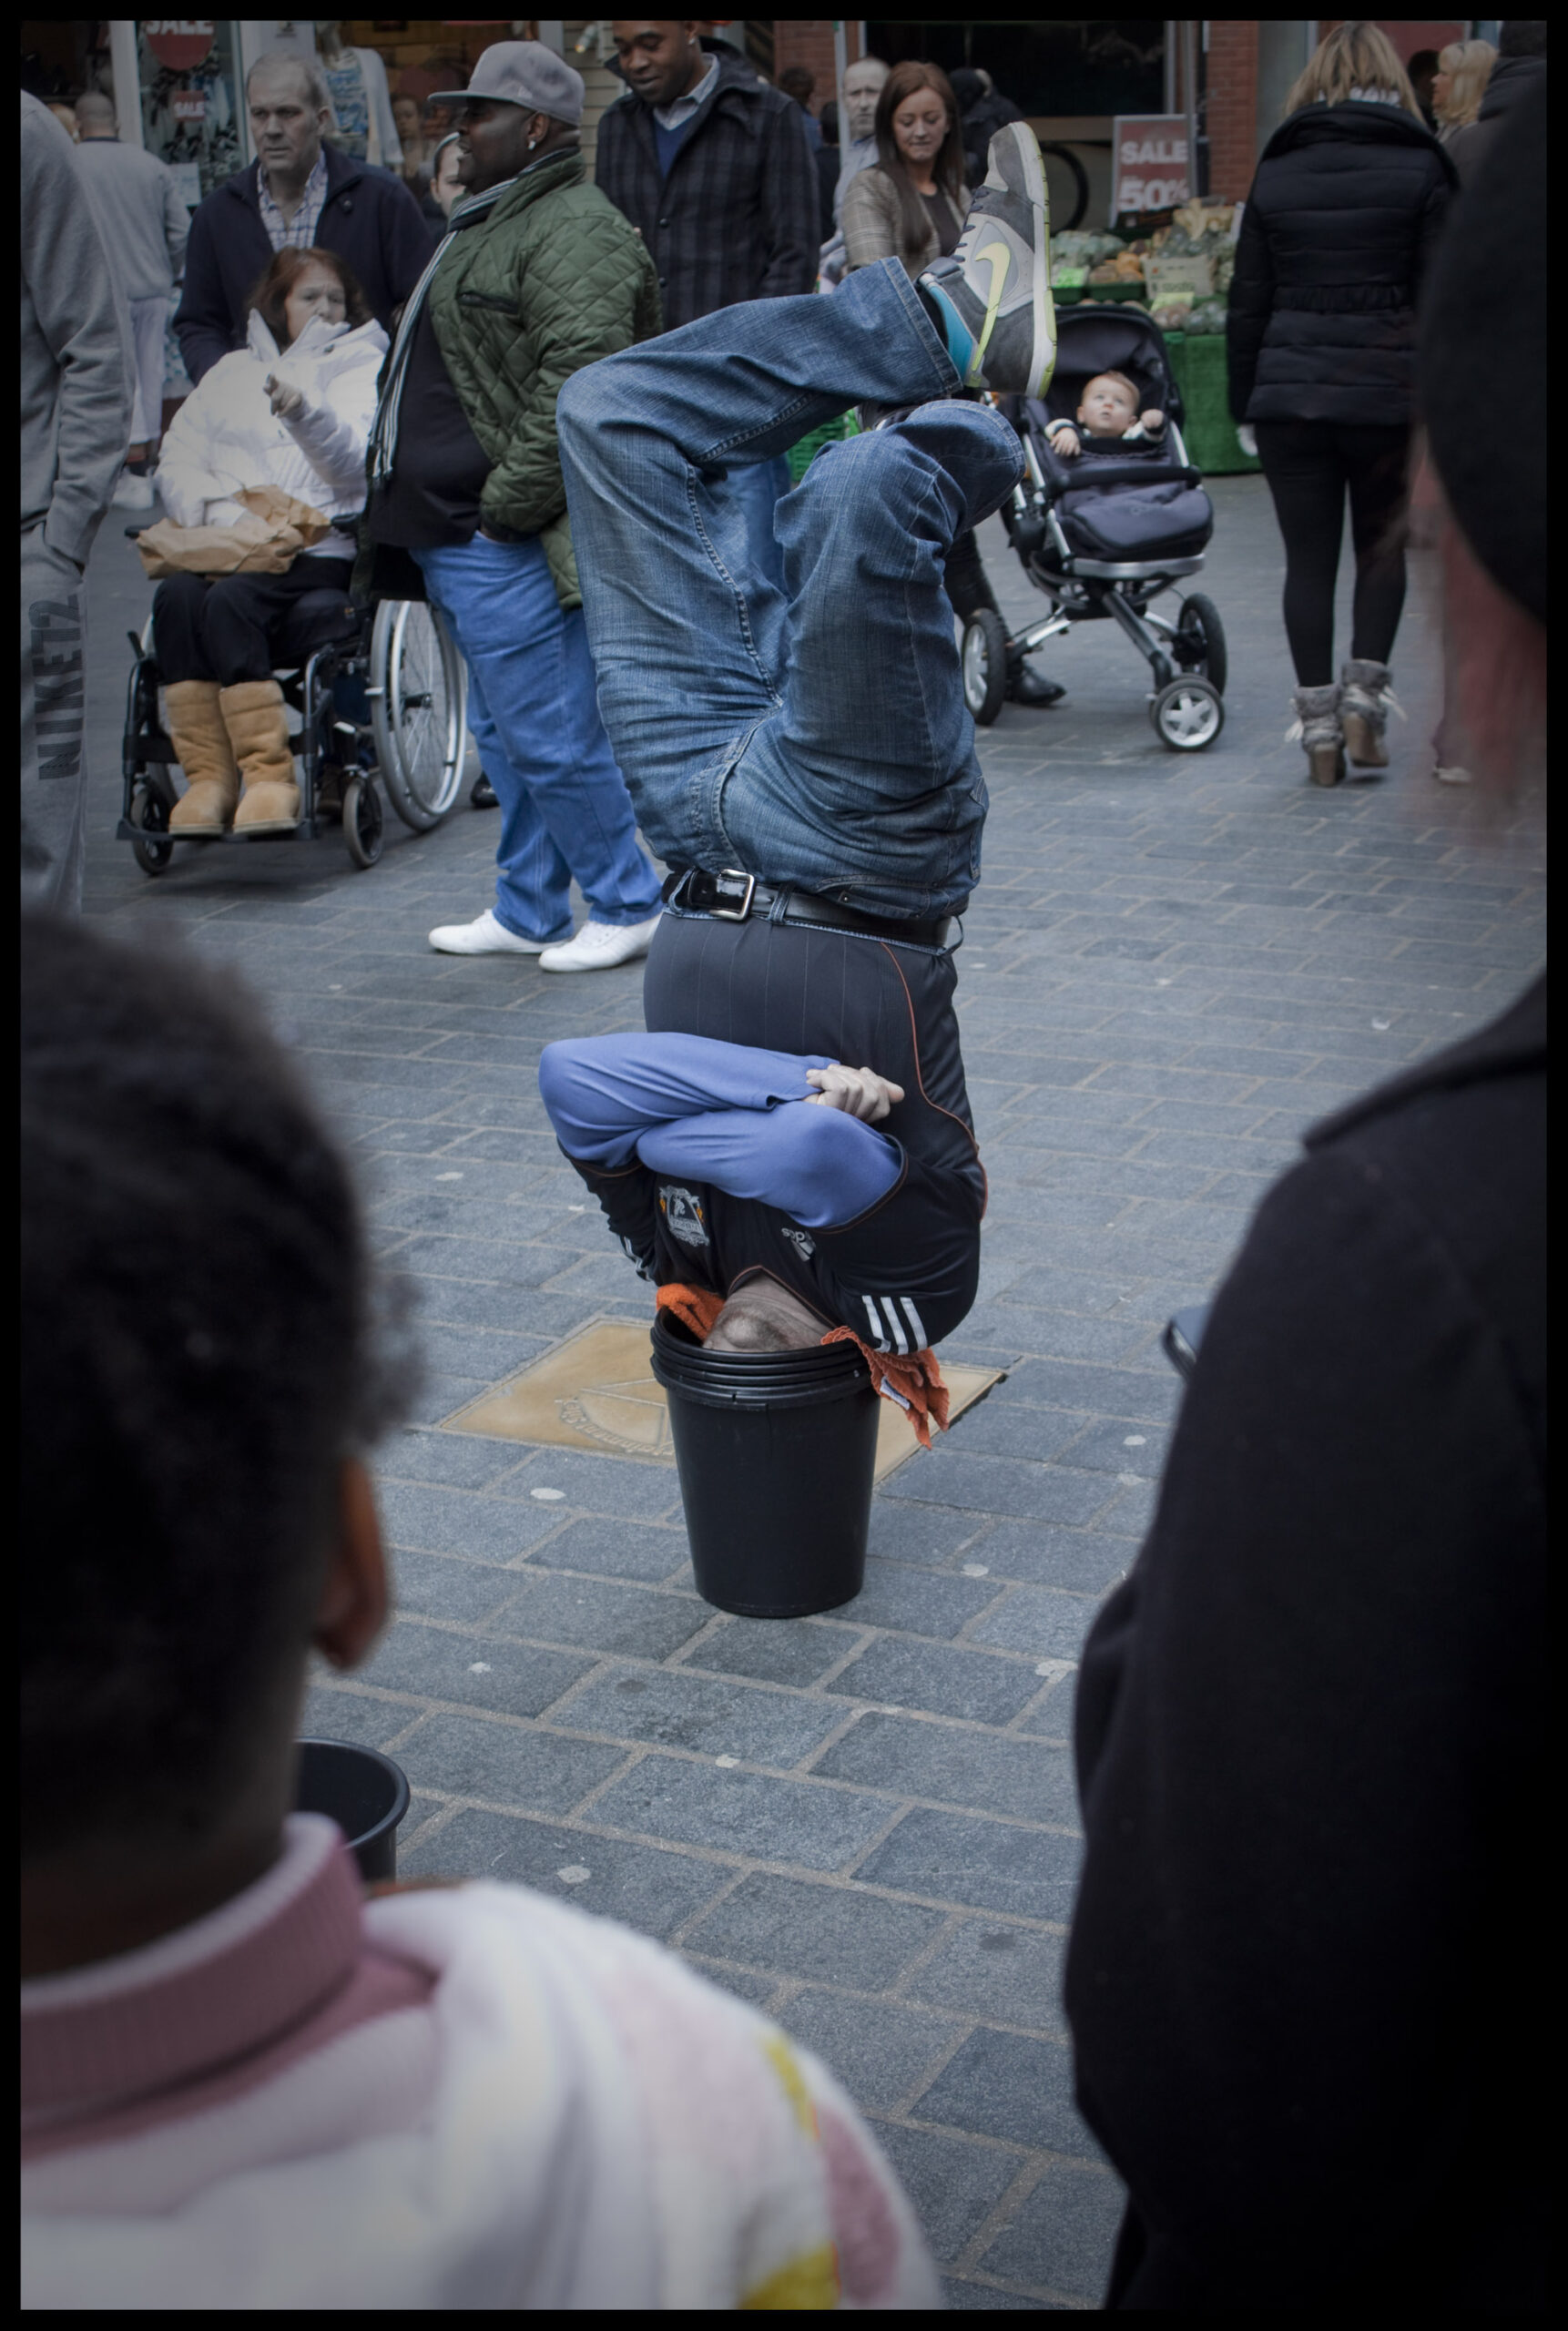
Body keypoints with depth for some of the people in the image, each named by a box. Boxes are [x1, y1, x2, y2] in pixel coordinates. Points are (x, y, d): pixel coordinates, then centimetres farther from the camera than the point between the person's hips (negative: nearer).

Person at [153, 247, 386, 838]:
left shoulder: (364, 368, 14)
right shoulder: (231, 372, 26)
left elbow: (353, 463, -6)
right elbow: (177, 463, 16)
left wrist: (304, 412, -26)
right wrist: (222, 518, -4)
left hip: (317, 549, -3)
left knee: (232, 601, -33)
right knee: (176, 597, -29)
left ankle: (269, 775, -33)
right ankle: (207, 777, -30)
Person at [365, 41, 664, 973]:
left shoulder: (573, 231, -14)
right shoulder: (494, 223, 20)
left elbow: (576, 386, -25)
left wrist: (508, 501, -22)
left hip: (510, 545, -11)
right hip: (457, 541, 11)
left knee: (550, 738, -6)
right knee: (509, 732, 16)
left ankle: (629, 906, 7)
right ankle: (527, 912, 25)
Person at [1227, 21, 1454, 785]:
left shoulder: (1275, 171, 8)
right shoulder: (1419, 168, 0)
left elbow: (1248, 301, 8)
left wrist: (1245, 401, 14)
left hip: (1289, 391, 1)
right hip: (1388, 387, -1)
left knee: (1308, 558, 6)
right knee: (1383, 544, 16)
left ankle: (1318, 721, 6)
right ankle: (1365, 690, 4)